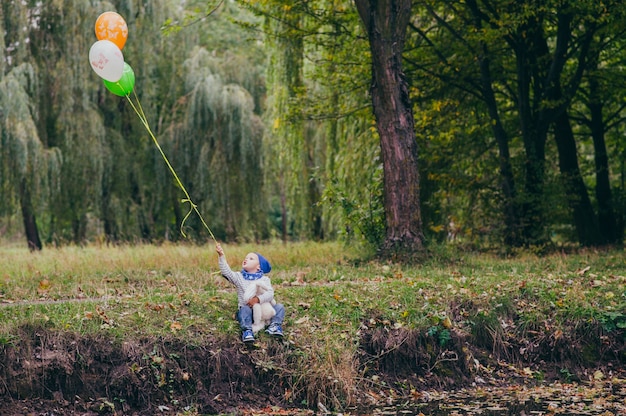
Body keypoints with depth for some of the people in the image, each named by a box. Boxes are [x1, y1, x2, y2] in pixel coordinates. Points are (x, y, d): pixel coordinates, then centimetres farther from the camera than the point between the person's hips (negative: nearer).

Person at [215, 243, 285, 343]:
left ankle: (275, 325, -15)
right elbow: (226, 272, -10)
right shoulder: (239, 277, 7)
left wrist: (258, 299, -30)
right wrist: (221, 256, -21)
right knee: (245, 309, -34)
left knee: (279, 306, -13)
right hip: (247, 310, -1)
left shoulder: (264, 279, 5)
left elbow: (270, 294, -10)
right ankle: (247, 330, -37)